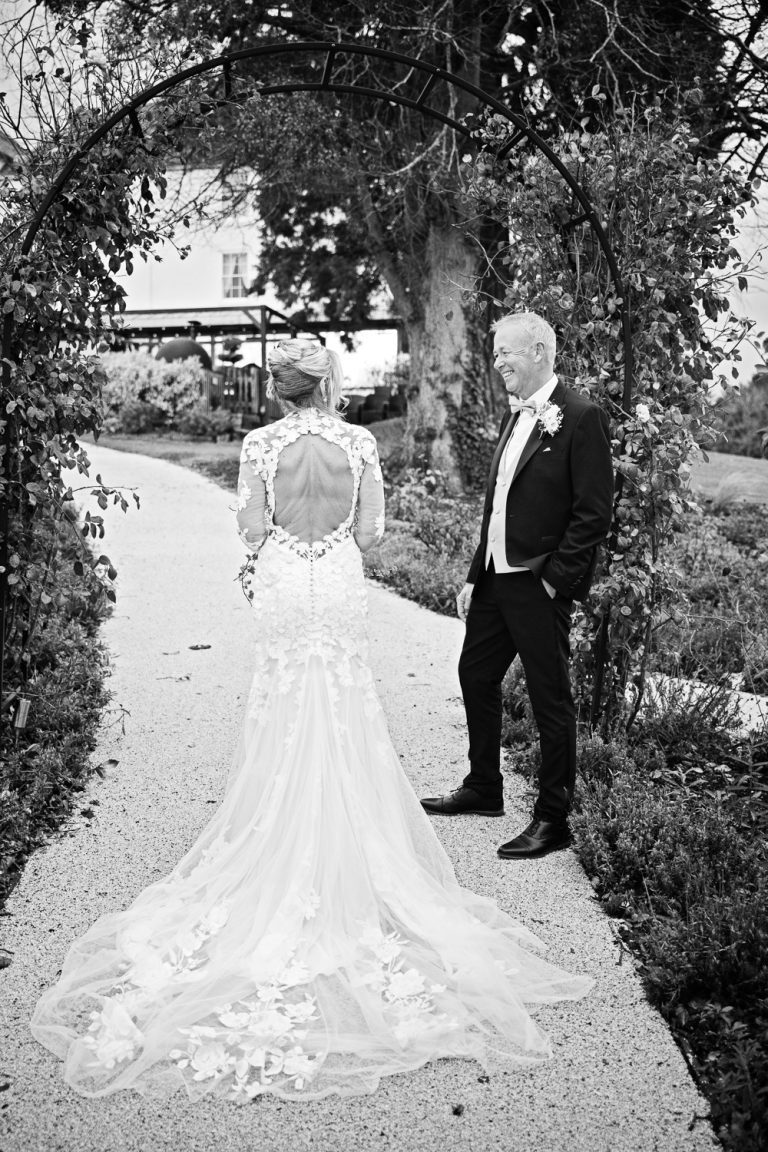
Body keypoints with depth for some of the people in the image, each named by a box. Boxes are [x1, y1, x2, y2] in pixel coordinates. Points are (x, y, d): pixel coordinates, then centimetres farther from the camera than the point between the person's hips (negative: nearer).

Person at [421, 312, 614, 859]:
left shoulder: (581, 417, -12)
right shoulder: (515, 414, 13)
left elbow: (594, 512, -15)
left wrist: (554, 579, -16)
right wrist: (476, 576, 12)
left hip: (539, 585, -9)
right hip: (496, 577, 9)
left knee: (551, 700, 2)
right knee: (476, 675, 19)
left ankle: (553, 820, 15)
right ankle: (484, 788, 38)